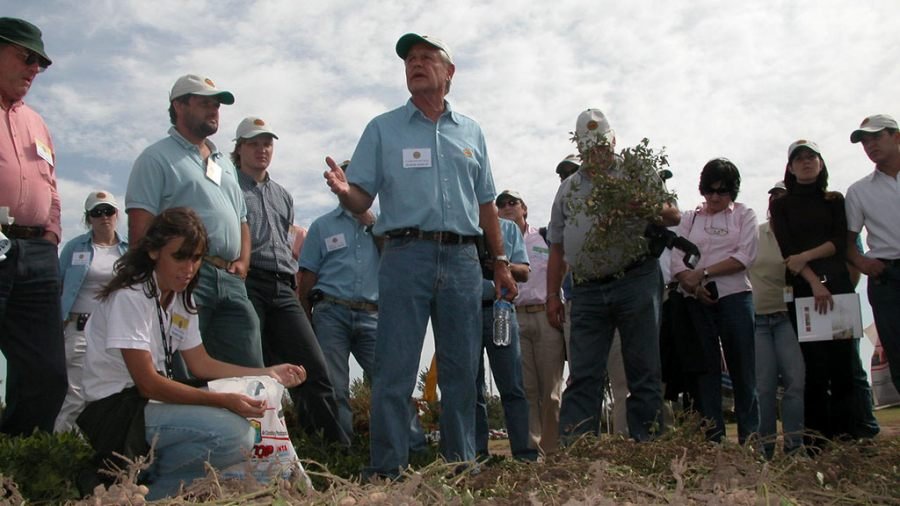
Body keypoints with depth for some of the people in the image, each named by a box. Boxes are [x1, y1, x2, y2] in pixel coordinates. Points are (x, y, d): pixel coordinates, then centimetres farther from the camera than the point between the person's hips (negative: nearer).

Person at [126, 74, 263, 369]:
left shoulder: (224, 162, 26)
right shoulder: (157, 158, 4)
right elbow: (140, 227, -6)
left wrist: (242, 262, 11)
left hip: (231, 280, 7)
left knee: (250, 371, 2)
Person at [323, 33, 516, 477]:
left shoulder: (470, 131, 17)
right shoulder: (383, 129, 10)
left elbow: (485, 204, 18)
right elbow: (362, 200, 2)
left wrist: (500, 262, 14)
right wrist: (344, 191, -21)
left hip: (462, 259, 3)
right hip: (405, 256, -3)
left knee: (461, 370, 6)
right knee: (395, 369, -5)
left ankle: (460, 464, 16)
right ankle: (388, 470, 2)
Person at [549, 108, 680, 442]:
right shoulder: (568, 188, 19)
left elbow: (673, 217, 7)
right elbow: (557, 248, 17)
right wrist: (552, 295, 10)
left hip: (635, 281, -2)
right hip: (587, 290, 3)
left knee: (643, 371, -1)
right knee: (582, 376, 0)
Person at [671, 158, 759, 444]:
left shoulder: (744, 215, 12)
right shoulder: (690, 218, 17)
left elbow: (745, 257, -3)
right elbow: (677, 261, 6)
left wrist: (703, 273, -10)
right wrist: (693, 285, -13)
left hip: (733, 296, -1)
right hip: (696, 301, 2)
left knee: (742, 368, -2)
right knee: (705, 368, 0)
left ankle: (750, 439, 4)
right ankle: (711, 439, 3)